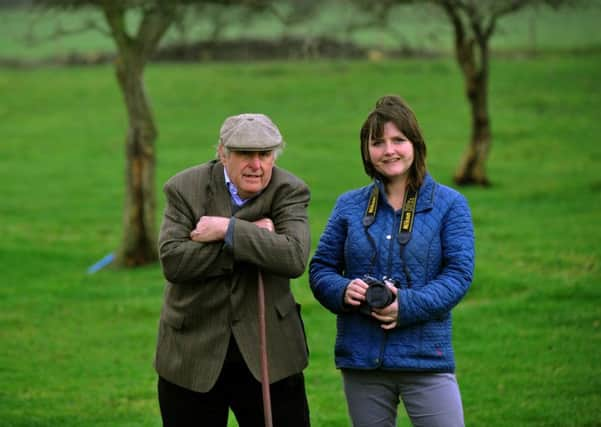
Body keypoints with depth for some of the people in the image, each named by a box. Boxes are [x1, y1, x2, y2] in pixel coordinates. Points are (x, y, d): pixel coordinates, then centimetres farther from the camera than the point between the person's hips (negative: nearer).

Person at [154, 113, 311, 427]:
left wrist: (228, 229, -22)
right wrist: (253, 238, -17)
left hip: (267, 354, 0)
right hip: (193, 355, 0)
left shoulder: (289, 192, -3)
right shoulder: (185, 188, -3)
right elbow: (172, 262, -16)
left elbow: (295, 257, -20)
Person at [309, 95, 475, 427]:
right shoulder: (349, 206, 10)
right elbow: (320, 268, 10)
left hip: (425, 355, -3)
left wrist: (407, 305, -20)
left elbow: (459, 273, -7)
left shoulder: (449, 204, 1)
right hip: (361, 361, 3)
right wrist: (343, 290, -13)